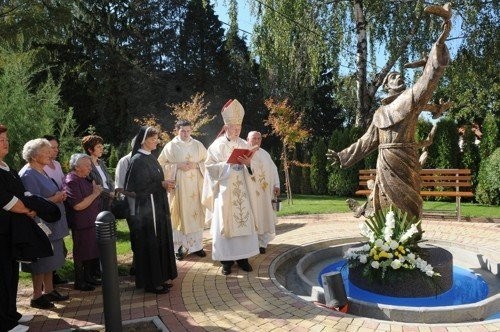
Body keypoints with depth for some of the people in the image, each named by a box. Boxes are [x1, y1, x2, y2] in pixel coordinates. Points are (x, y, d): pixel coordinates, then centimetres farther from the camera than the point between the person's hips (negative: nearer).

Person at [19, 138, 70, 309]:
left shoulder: (42, 172, 12)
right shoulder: (28, 175, -17)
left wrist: (59, 196, 3)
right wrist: (54, 199, -18)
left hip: (52, 224, 9)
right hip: (40, 225, -9)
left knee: (50, 261, 17)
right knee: (41, 263, 1)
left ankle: (49, 291, 29)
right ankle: (37, 297, 15)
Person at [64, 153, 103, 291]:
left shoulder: (85, 179, 11)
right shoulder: (71, 181, -18)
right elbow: (78, 206, -25)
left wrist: (97, 190, 6)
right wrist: (95, 194, -18)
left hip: (92, 222, 9)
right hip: (81, 225, -9)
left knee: (93, 252, 17)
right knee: (81, 254, 4)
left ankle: (89, 277, 31)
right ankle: (79, 282, 18)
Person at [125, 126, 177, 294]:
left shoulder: (151, 157, 11)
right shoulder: (138, 160, -15)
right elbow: (139, 186, -19)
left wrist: (165, 184, 2)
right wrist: (161, 184, -16)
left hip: (158, 206, 9)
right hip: (147, 207, -9)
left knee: (161, 241, 14)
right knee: (150, 244, -1)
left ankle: (160, 277, 25)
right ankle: (151, 282, 11)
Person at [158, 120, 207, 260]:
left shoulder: (198, 145, 7)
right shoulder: (171, 146, 0)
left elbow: (207, 161, 10)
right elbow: (162, 164, 0)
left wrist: (196, 165, -8)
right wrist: (178, 166, -12)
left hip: (195, 186, 2)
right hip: (178, 185, -2)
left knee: (196, 213, 4)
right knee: (179, 214, -1)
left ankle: (196, 244, 15)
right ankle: (179, 246, 10)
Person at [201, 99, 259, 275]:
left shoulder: (245, 145, 10)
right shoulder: (217, 145, -2)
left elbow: (253, 169, 11)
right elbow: (210, 166, -7)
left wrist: (248, 163, -11)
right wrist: (228, 163, -18)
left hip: (242, 191, 4)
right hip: (225, 190, -4)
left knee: (244, 221, 3)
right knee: (225, 222, -2)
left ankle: (243, 257, 14)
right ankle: (227, 260, 8)